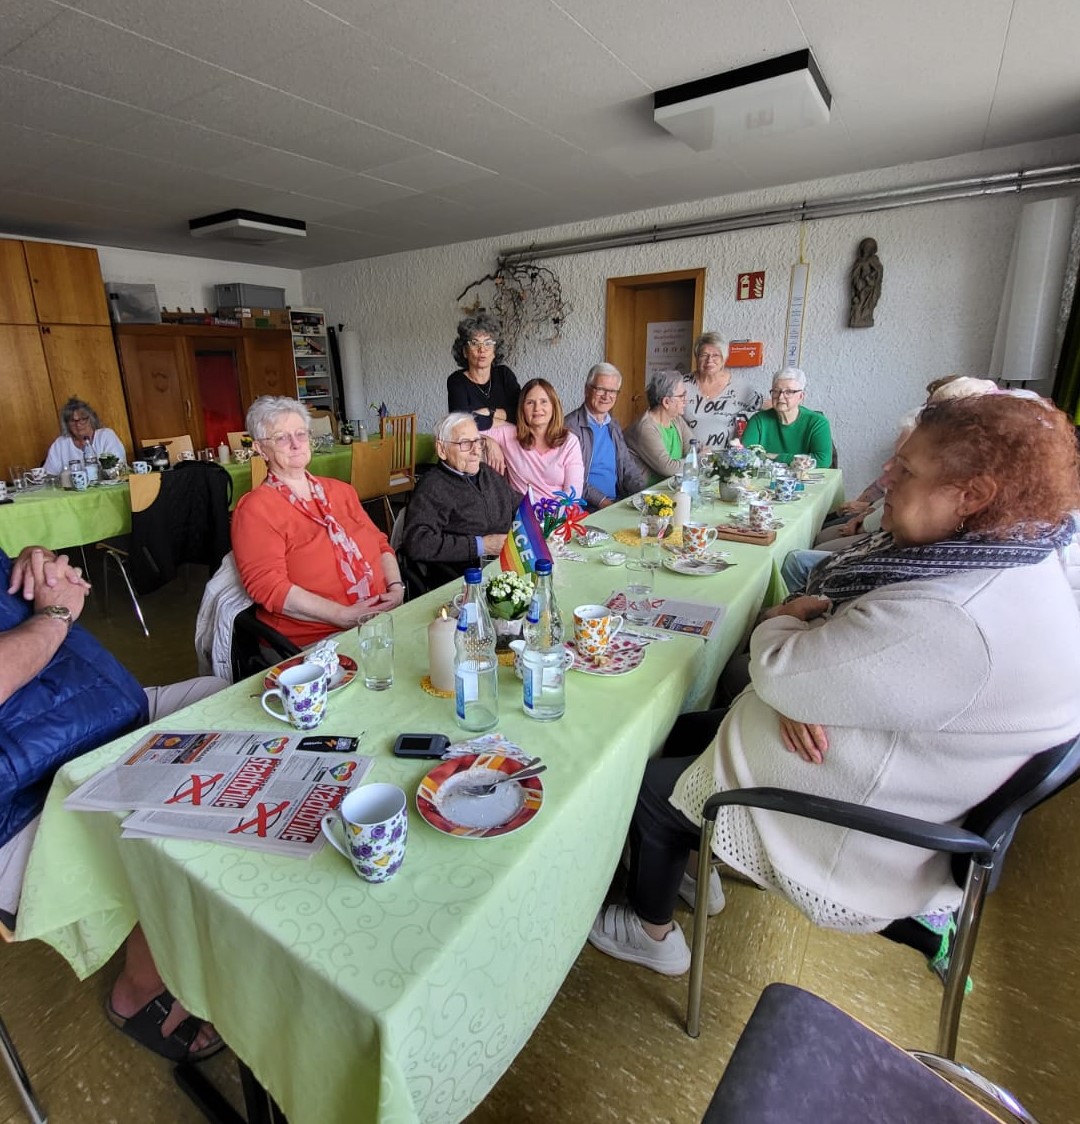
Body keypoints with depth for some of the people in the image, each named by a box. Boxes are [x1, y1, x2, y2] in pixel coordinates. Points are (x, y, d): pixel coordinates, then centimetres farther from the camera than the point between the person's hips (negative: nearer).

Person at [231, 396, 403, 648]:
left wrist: (396, 587, -2)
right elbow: (268, 586, -11)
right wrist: (344, 616, -17)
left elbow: (381, 544, 18)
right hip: (310, 643, -6)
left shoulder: (340, 491, 19)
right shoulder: (255, 509, -1)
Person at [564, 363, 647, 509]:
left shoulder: (614, 426, 17)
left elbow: (628, 468, 17)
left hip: (618, 501, 7)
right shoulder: (571, 426, -7)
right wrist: (601, 501, -22)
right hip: (587, 506, -7)